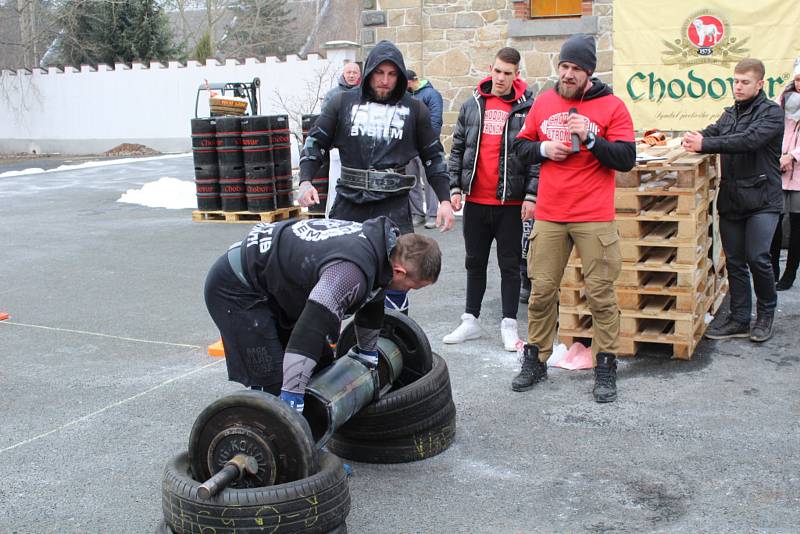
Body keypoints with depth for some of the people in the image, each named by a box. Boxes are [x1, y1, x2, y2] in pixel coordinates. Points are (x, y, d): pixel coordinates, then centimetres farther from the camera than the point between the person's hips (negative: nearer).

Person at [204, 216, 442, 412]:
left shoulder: (379, 241, -1)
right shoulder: (353, 270, -33)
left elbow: (372, 300, 17)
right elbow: (310, 328, -41)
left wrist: (367, 352, 30)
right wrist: (291, 398, -40)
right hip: (235, 288, -10)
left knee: (320, 363, 13)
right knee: (272, 383, -14)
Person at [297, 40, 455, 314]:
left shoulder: (414, 110, 7)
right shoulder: (343, 103, 7)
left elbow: (433, 156, 14)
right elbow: (315, 142, 11)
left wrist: (445, 200, 6)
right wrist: (306, 181, -4)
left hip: (394, 209, -1)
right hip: (348, 205, 1)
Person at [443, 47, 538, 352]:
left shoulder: (527, 108, -3)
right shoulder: (472, 105, 7)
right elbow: (458, 149, 11)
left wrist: (531, 194, -12)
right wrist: (455, 187, 4)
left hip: (510, 202, -3)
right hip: (475, 201, 4)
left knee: (510, 265, 6)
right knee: (475, 263, 13)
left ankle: (509, 326, 15)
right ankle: (470, 321, 24)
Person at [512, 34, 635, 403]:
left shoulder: (611, 107, -3)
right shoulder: (543, 103, 8)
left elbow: (626, 159, -8)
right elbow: (520, 146, 16)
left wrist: (590, 138, -20)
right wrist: (543, 149, -4)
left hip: (594, 218, -3)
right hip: (548, 216, 3)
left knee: (600, 293, 2)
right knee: (541, 290, 8)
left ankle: (606, 366, 13)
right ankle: (535, 360, 21)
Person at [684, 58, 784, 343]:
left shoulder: (771, 112, -6)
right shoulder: (730, 113, 17)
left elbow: (751, 139, -22)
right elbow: (712, 132, 4)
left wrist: (704, 144, -29)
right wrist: (694, 138, -21)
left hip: (762, 199, -6)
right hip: (730, 199, 6)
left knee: (757, 257, -12)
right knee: (734, 261, 9)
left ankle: (766, 313, 11)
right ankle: (739, 319, 19)